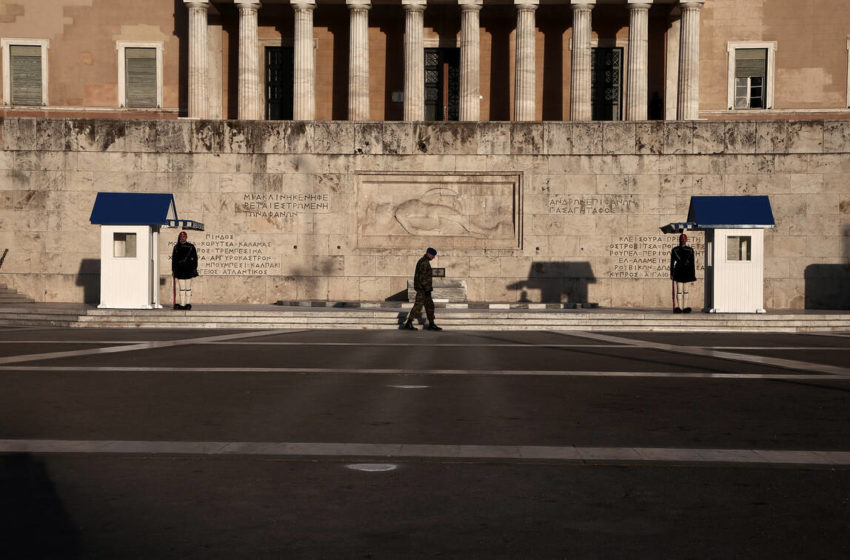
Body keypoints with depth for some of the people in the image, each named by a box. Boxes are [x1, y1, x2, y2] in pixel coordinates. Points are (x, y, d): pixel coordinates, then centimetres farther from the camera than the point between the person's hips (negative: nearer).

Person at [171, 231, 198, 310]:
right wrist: (173, 270, 7)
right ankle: (182, 304, 4)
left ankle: (188, 304, 6)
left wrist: (194, 269, -5)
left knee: (188, 288, 3)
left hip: (188, 270, -2)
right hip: (179, 270, 2)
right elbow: (174, 259, 11)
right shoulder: (176, 247, 8)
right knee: (182, 288, 3)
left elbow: (194, 258, 1)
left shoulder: (191, 247, 1)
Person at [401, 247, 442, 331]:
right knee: (418, 305, -9)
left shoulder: (422, 261, 17)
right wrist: (427, 289, -21)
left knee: (430, 305, 12)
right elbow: (423, 277, -21)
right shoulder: (424, 263, -16)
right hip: (423, 288, -10)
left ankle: (431, 324, 14)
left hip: (422, 288, 10)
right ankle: (408, 324, -8)